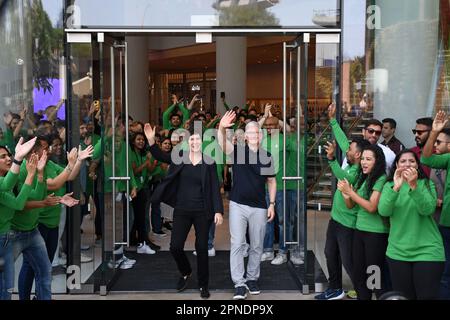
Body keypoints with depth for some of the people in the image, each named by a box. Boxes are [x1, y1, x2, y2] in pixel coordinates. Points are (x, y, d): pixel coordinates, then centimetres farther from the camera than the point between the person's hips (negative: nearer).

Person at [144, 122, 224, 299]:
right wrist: (151, 140, -24)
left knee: (201, 248, 4)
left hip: (202, 211, -2)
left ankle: (203, 285, 21)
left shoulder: (209, 162, -4)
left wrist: (218, 211, -11)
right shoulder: (180, 156, 1)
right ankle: (186, 272, 30)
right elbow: (160, 156, -7)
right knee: (175, 246, 0)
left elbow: (215, 188, -4)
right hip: (182, 210, 2)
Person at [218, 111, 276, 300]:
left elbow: (271, 181, 10)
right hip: (238, 205, -2)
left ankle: (252, 279, 26)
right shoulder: (237, 151, -3)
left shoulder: (267, 156, 4)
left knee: (256, 246, 10)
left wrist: (272, 204, 2)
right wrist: (222, 128, -42)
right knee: (237, 244, -5)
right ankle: (239, 283, 0)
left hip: (259, 208, 2)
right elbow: (222, 142, -22)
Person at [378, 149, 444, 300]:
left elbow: (428, 209, -18)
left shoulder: (427, 184, 1)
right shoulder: (389, 185, 4)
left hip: (427, 251, -2)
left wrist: (413, 186, -31)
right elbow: (383, 211, -14)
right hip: (397, 252, 2)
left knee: (427, 296, 0)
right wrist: (396, 187, -27)